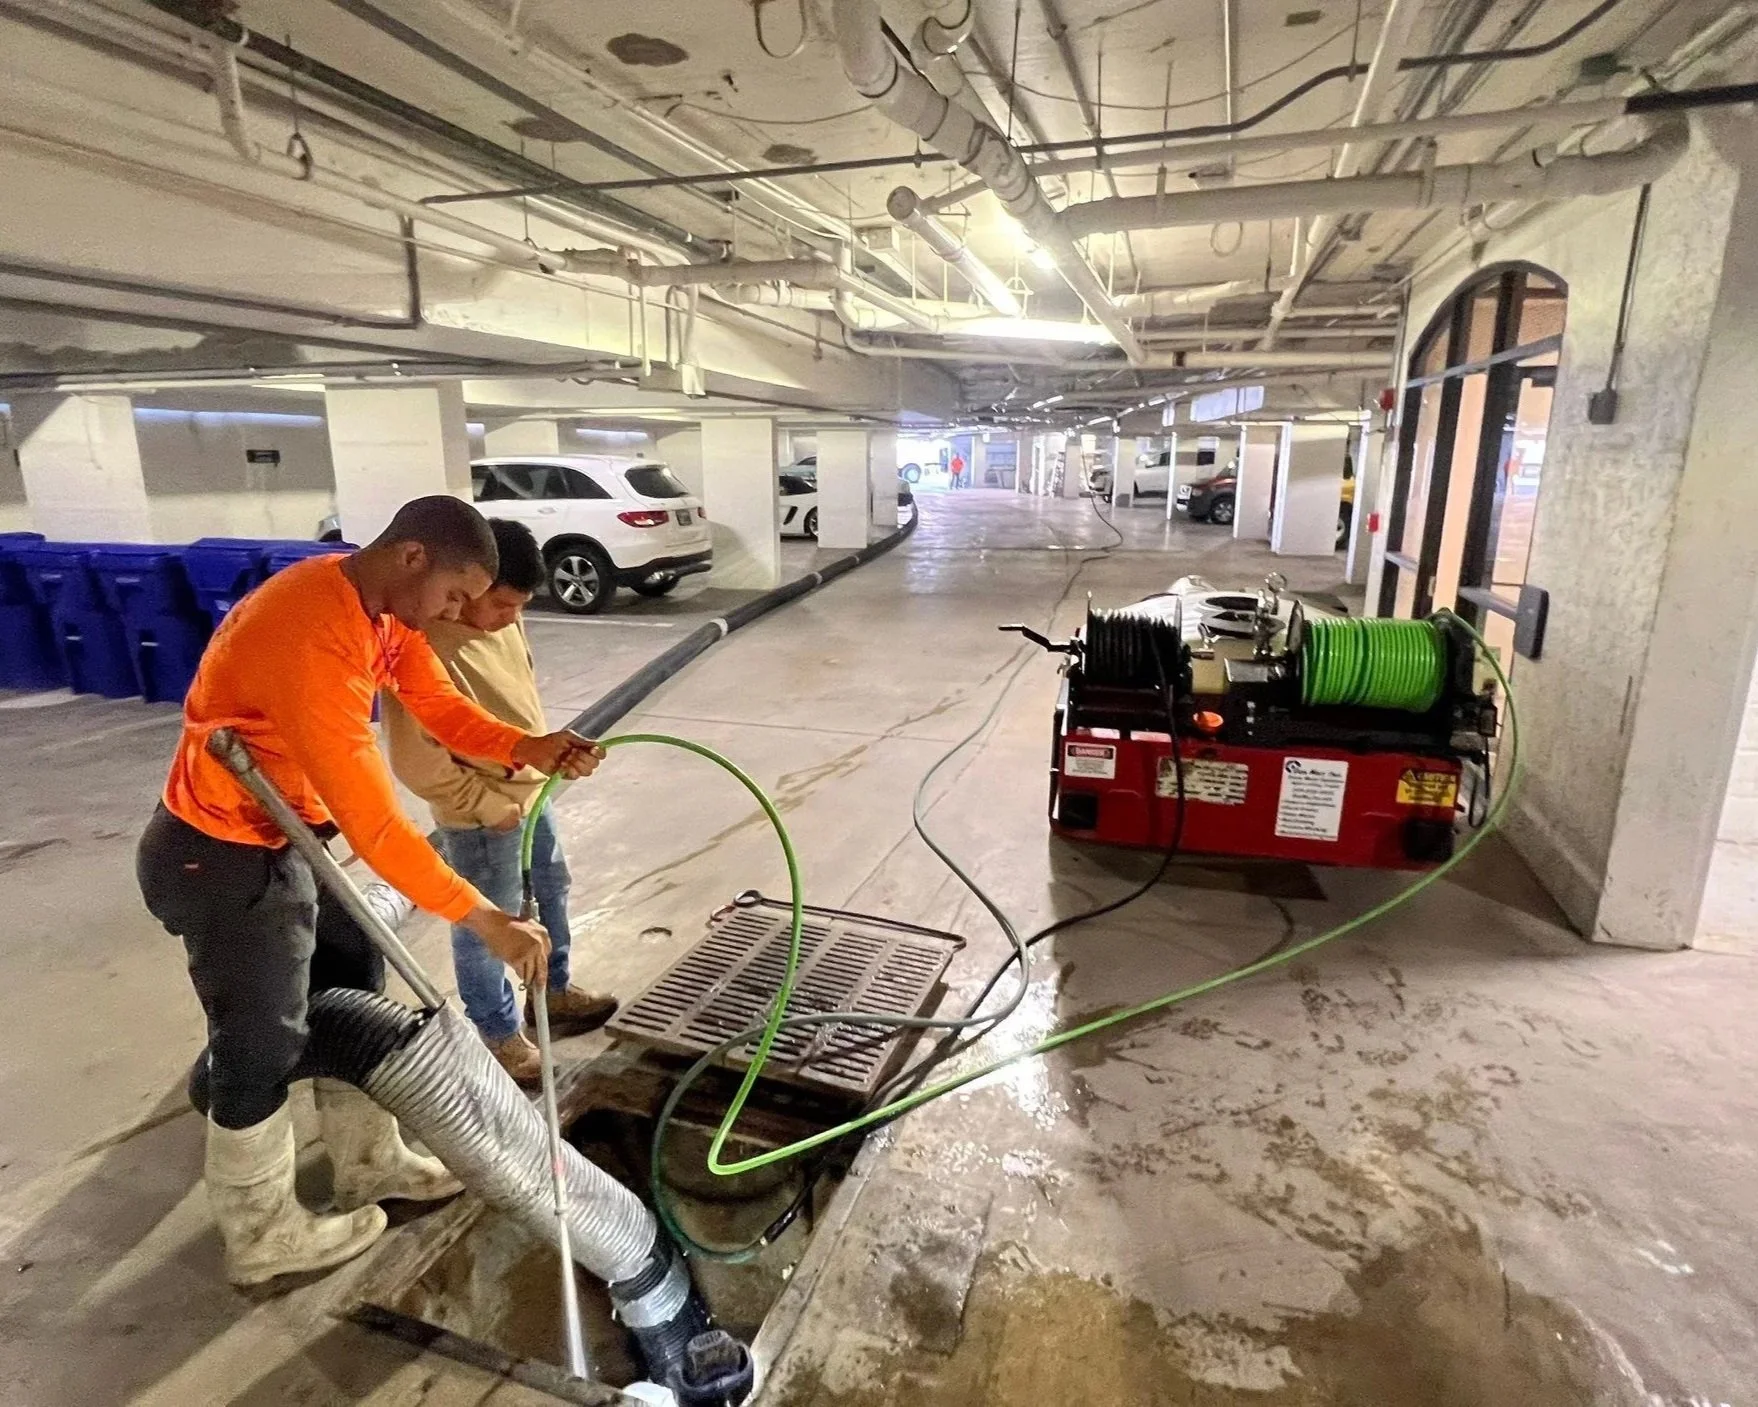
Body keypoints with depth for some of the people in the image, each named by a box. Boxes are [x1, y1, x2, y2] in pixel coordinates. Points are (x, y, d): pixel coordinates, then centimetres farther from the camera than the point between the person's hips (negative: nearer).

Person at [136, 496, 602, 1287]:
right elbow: (373, 825, -35)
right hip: (223, 857, -9)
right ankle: (264, 1238, 30)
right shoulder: (312, 641, -35)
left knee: (352, 996, 18)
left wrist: (529, 749, -22)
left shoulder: (386, 607, -3)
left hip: (291, 836, 9)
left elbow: (440, 706, -2)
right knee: (263, 1048, 7)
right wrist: (486, 921, -30)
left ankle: (369, 1164, 37)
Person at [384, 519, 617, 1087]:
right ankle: (497, 1033, 30)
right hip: (482, 816, -9)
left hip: (530, 791, 9)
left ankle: (552, 991, 45)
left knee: (550, 890, 24)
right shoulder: (425, 647, -29)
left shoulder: (503, 620, -4)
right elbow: (415, 761, -27)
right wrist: (486, 805, -20)